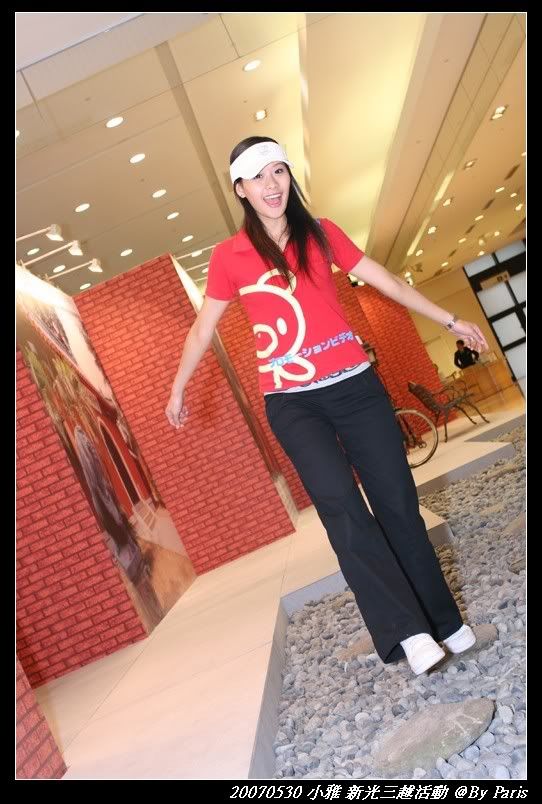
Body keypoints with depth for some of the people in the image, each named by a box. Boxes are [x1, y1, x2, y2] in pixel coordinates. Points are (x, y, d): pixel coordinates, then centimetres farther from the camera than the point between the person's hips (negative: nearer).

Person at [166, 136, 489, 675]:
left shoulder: (321, 232, 9)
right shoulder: (229, 256, 3)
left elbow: (383, 280, 16)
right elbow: (203, 328, 12)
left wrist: (450, 321, 20)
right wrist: (177, 389, 19)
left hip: (355, 386, 2)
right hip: (290, 402, -2)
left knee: (397, 502, 3)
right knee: (340, 505, -20)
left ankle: (443, 621, 17)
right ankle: (408, 631, -13)